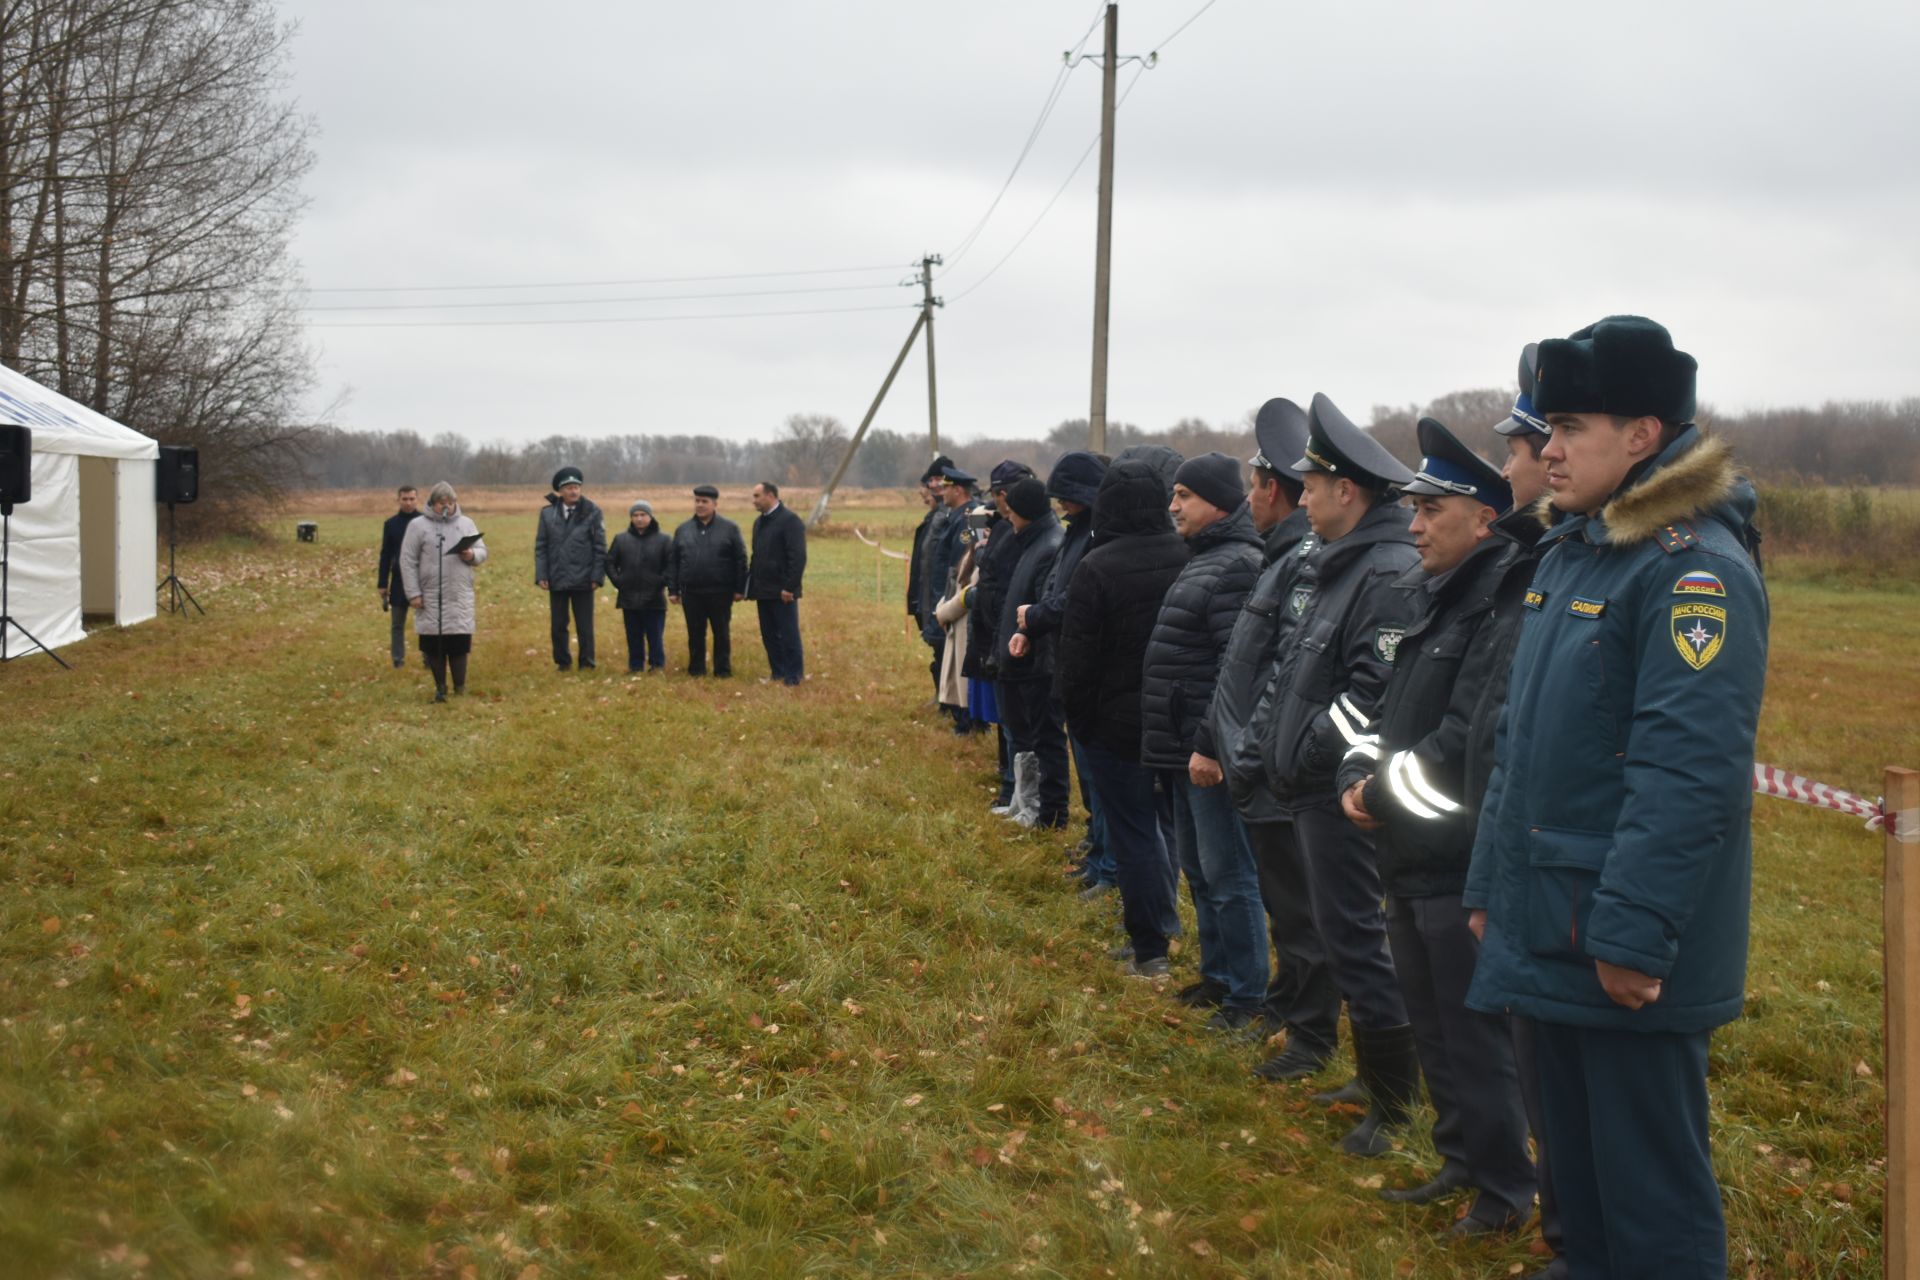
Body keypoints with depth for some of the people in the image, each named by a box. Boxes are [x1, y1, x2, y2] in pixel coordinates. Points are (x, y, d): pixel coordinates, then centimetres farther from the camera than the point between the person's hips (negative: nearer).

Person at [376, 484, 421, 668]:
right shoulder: (391, 524, 3)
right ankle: (398, 660, 15)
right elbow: (385, 556, 5)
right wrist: (382, 585, 2)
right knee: (397, 624, 7)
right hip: (399, 581, 2)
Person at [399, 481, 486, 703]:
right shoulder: (418, 526, -1)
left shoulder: (466, 524, 7)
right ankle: (440, 687, 17)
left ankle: (460, 688, 13)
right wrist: (413, 593, -8)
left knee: (460, 645, 2)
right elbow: (408, 561, -2)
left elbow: (482, 551, 13)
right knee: (433, 646, 4)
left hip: (460, 597, 1)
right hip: (430, 597, -1)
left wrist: (472, 555, -12)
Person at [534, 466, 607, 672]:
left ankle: (586, 664, 15)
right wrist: (541, 575, -3)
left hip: (583, 580, -2)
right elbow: (540, 547, 5)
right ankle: (562, 662, 22)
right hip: (557, 579, 2)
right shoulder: (548, 513, 4)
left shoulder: (592, 513, -3)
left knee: (585, 626, 4)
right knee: (558, 625, 9)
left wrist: (597, 576, -7)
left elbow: (600, 547, -2)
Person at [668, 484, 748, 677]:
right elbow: (673, 562, 10)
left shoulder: (730, 528, 0)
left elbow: (741, 560, 0)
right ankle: (696, 670, 18)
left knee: (721, 633, 4)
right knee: (695, 634, 8)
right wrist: (673, 590, 5)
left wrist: (740, 589, -5)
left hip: (720, 593, -2)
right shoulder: (683, 529, 9)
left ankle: (722, 670, 13)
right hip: (691, 594, 2)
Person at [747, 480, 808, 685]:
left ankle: (794, 675, 6)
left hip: (782, 591, -8)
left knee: (788, 635, -1)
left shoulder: (790, 520, -12)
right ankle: (777, 672, 20)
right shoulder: (759, 521, 15)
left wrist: (789, 587, -20)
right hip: (763, 591, 8)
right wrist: (752, 584, 11)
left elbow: (798, 557, -16)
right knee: (769, 635, 11)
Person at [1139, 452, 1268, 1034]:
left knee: (1228, 874, -4)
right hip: (1183, 745, 10)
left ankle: (1249, 996, 5)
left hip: (1209, 751, -10)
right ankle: (1217, 975, 30)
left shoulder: (1237, 566, -16)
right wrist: (1183, 744, 18)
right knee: (1198, 869, 18)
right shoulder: (1202, 560, 16)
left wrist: (1209, 744, -23)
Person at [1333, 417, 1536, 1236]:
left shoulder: (1500, 606, -19)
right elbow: (1391, 710, 16)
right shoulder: (1433, 599, 12)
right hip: (1410, 856, 9)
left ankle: (1504, 1190, 15)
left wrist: (1385, 790, -12)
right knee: (1431, 1022, 19)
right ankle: (1461, 1160, 33)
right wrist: (1360, 775, -1)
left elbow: (1465, 744, -23)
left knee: (1474, 1031, 1)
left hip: (1461, 866, -9)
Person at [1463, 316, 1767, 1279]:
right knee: (1573, 1152, 20)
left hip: (1630, 950, -9)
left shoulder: (1698, 569, -16)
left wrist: (1635, 934, -25)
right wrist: (1491, 882, 16)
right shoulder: (1568, 553, 12)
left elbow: (1691, 771, -23)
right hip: (1548, 927, 9)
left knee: (1648, 1180, 2)